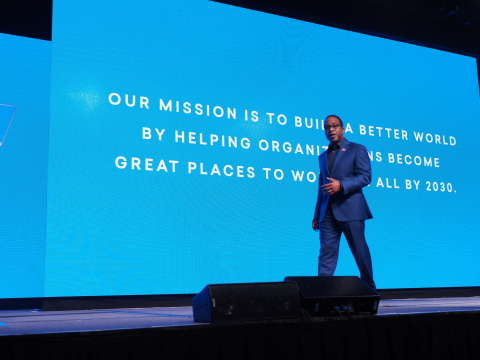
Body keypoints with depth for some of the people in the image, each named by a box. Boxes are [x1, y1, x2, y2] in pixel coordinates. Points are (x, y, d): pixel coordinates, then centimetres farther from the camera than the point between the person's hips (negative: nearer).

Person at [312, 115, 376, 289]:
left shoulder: (357, 149, 6)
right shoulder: (323, 156, 22)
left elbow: (365, 176, -6)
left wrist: (341, 185, -20)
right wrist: (317, 215, 14)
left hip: (350, 209, -5)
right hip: (327, 212, 5)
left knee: (360, 251, 1)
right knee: (326, 252, -2)